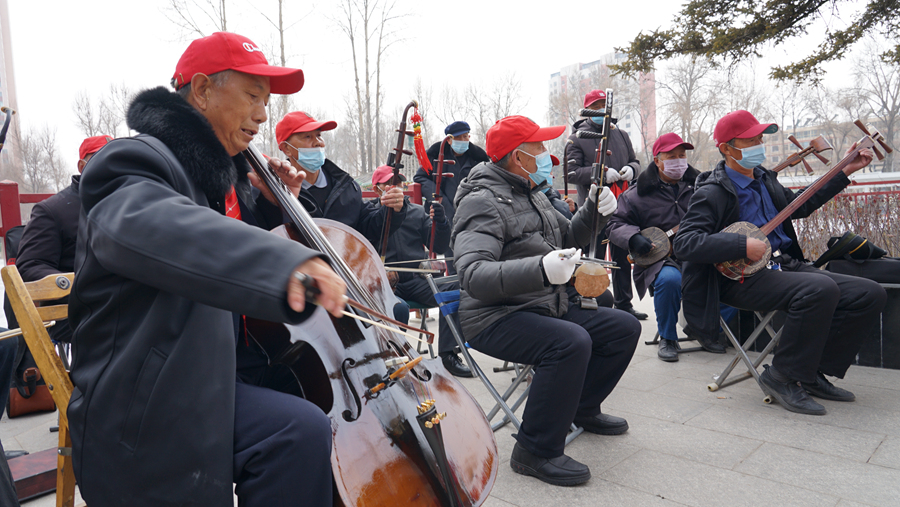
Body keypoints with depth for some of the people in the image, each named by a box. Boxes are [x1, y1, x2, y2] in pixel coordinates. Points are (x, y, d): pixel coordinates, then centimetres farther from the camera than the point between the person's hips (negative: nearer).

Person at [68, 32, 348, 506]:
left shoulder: (222, 173, 13)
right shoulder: (139, 161, -14)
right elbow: (152, 224, -40)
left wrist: (273, 203, 8)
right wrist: (285, 262, -57)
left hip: (216, 380, 9)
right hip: (143, 409, -8)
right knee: (300, 430, -26)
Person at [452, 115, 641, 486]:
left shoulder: (531, 194, 15)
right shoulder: (483, 202, -17)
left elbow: (567, 240, 24)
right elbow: (474, 275, -31)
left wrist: (594, 211, 5)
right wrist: (540, 270, -45)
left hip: (551, 308, 9)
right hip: (496, 318, -9)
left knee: (625, 328, 6)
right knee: (570, 342, -34)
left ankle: (581, 407, 26)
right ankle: (535, 451, -17)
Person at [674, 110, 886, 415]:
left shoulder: (764, 177, 16)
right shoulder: (713, 193, -11)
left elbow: (799, 206, 31)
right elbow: (684, 243, -23)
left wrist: (845, 171, 28)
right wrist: (744, 246, -26)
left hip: (786, 265, 9)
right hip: (743, 278, -9)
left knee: (870, 295, -5)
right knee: (820, 289, -32)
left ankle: (814, 371, 6)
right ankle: (782, 378, -14)